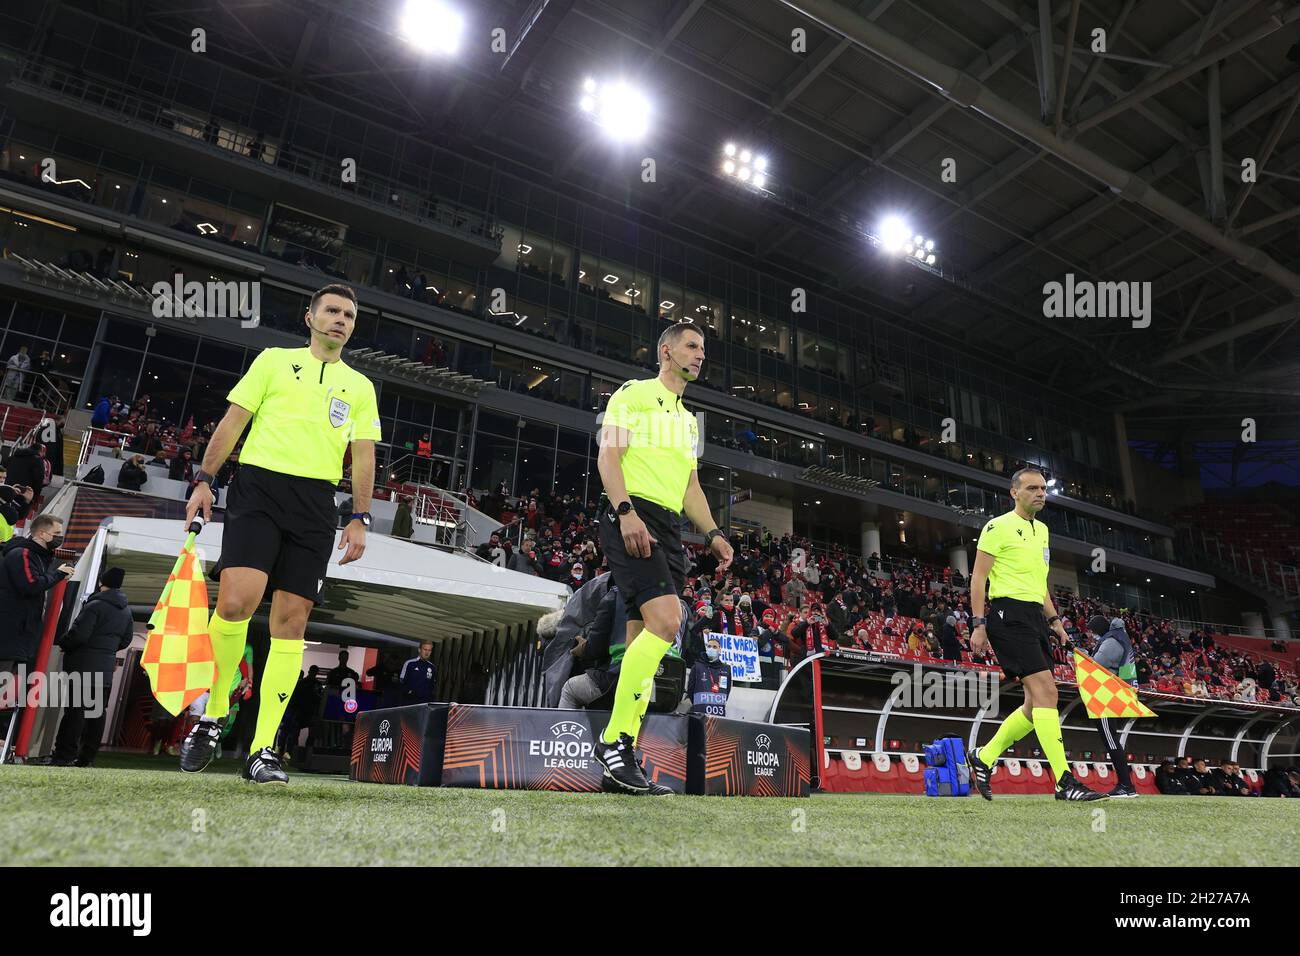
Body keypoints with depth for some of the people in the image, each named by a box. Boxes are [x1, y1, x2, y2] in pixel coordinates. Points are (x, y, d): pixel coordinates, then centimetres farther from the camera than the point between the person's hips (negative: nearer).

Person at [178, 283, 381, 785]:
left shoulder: (360, 387, 19)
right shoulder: (274, 360, 14)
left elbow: (363, 457, 14)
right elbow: (233, 421, 9)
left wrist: (360, 518, 4)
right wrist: (204, 479, -1)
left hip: (316, 503, 2)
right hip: (259, 485, -2)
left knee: (291, 620, -3)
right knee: (236, 599, -21)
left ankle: (262, 749, 4)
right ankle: (212, 714, 4)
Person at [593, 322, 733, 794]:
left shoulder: (688, 419, 29)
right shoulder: (634, 393, 4)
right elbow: (608, 455, -7)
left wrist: (712, 533, 16)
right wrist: (626, 511, -21)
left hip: (668, 529, 8)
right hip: (632, 518, -8)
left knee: (644, 640, 2)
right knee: (666, 619, -24)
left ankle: (621, 758, 6)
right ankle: (614, 738, -15)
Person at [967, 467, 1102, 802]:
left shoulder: (1041, 529, 20)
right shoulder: (998, 526, -5)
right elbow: (978, 577, -8)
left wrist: (1053, 619, 19)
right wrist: (978, 624, -14)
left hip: (1035, 617, 9)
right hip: (1009, 614, -9)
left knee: (1037, 703, 6)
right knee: (1046, 691, -15)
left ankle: (984, 757, 20)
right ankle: (1064, 782, -12)